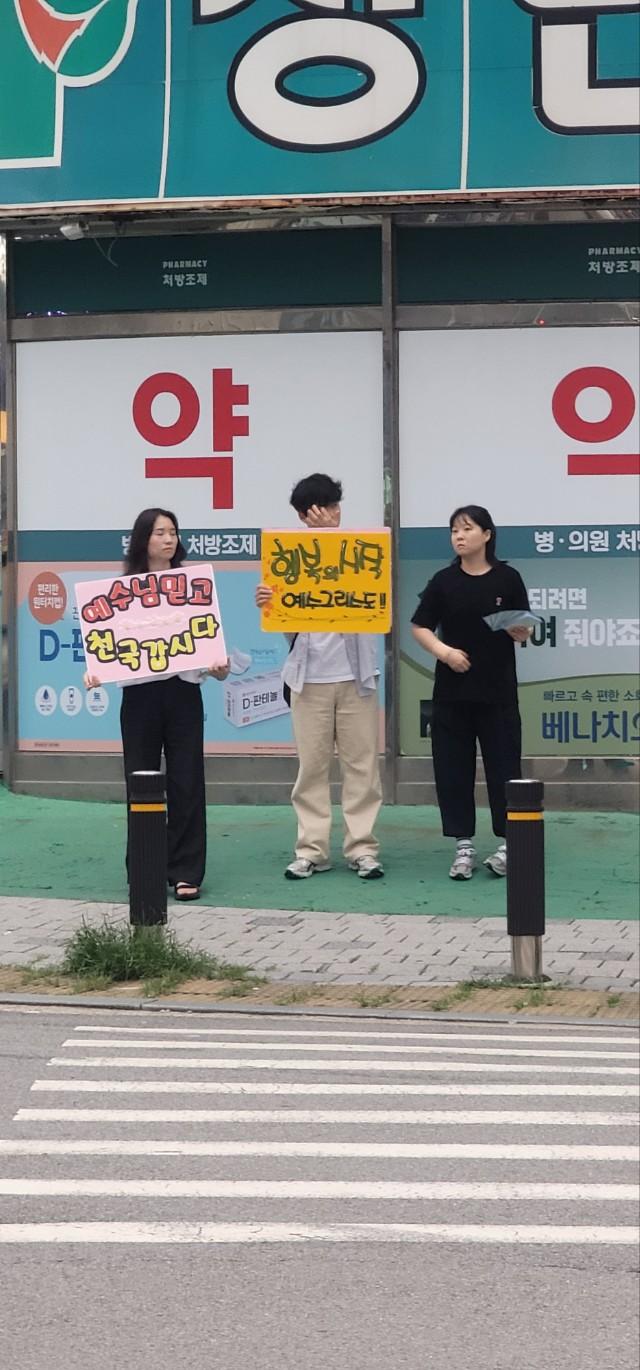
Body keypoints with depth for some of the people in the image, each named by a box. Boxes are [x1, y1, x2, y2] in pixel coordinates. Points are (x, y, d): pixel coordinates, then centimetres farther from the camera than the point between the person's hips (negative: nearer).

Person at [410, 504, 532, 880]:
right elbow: (421, 627, 3)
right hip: (452, 690, 2)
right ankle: (465, 846, 12)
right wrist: (444, 651, -14)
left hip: (498, 690, -1)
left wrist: (520, 632, -18)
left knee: (503, 766, 1)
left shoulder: (508, 578, 0)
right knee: (453, 768, 3)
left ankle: (508, 843, 12)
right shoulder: (444, 581, 2)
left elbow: (525, 630, 5)